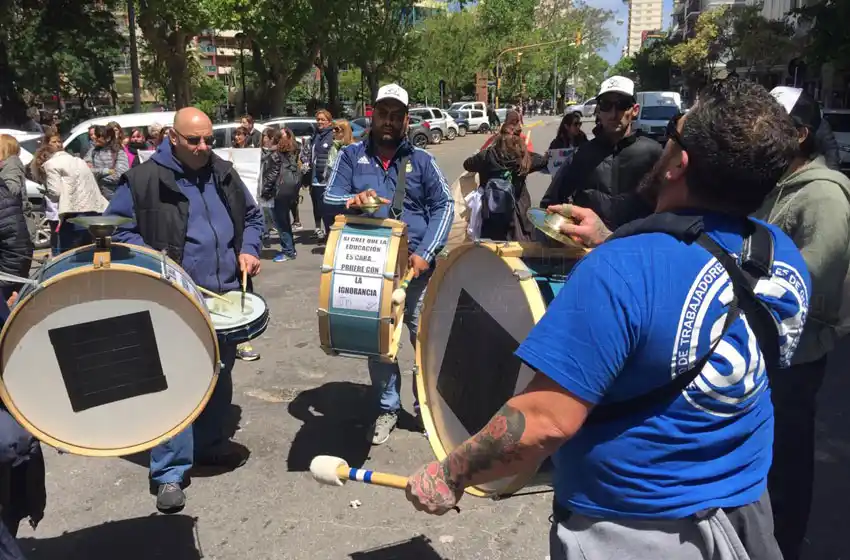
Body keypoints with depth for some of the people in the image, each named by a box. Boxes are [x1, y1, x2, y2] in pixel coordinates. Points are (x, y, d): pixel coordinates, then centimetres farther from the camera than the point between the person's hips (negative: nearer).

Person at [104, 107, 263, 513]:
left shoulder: (224, 173, 9)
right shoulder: (144, 179, -7)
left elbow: (252, 216, 19)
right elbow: (117, 228, -3)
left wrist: (248, 249, 1)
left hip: (226, 296, 6)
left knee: (221, 375, 17)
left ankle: (210, 443, 37)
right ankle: (169, 472, 5)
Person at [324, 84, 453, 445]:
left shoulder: (421, 160, 6)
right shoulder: (351, 156, 8)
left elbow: (444, 206, 2)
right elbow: (329, 198, 3)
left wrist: (425, 253, -10)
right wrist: (352, 200, -21)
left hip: (415, 266, -1)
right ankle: (387, 408, 26)